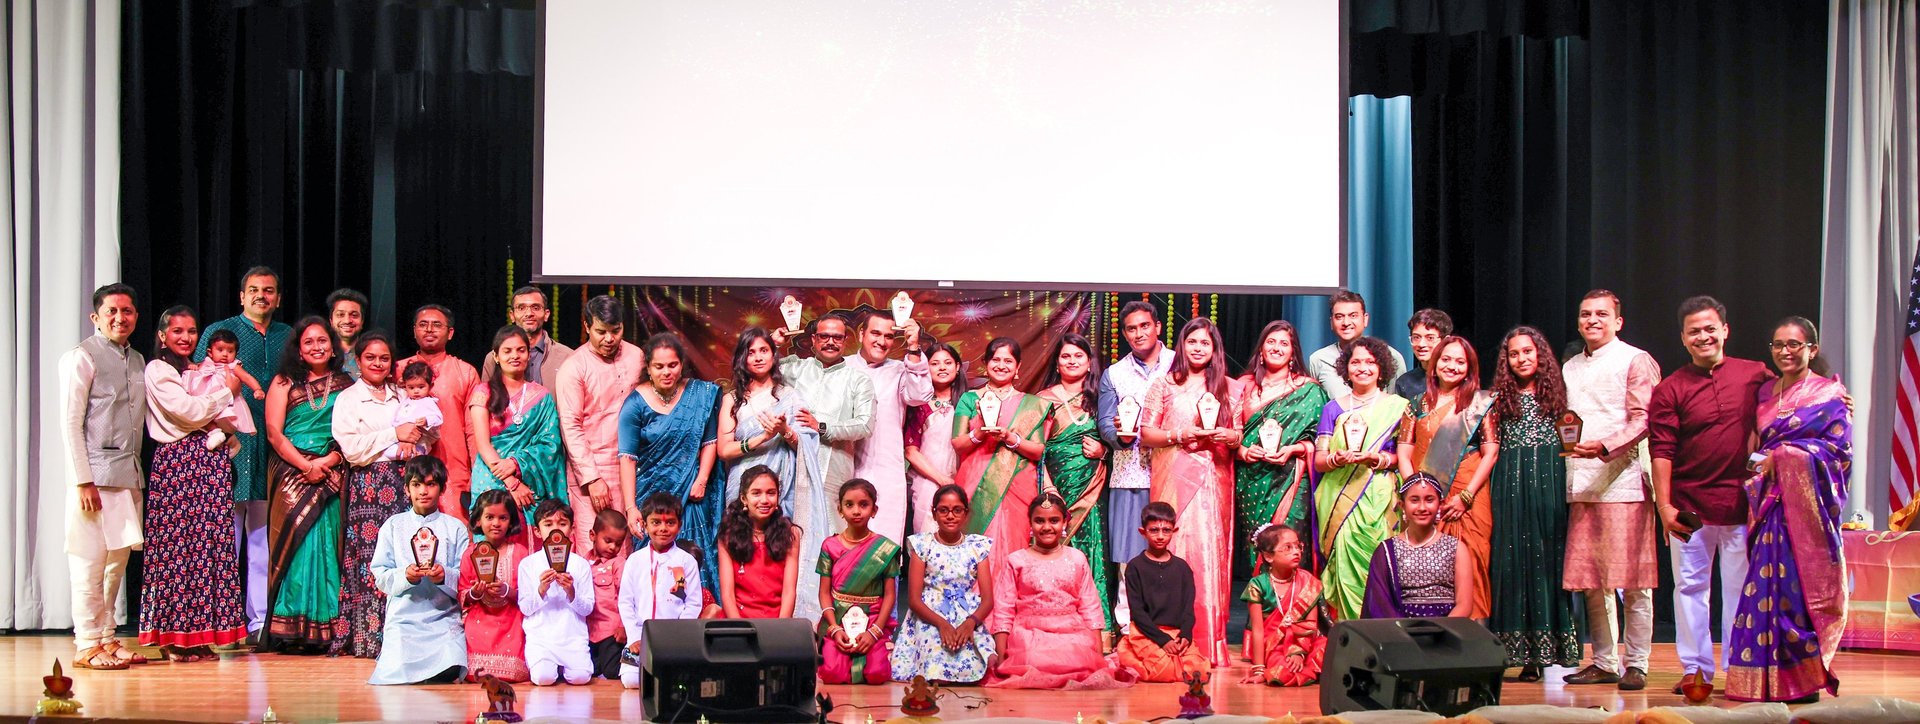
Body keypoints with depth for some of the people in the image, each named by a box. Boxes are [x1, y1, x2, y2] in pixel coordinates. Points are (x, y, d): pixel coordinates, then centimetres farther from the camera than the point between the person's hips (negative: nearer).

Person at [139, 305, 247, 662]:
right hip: (177, 461, -7)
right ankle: (175, 637, -4)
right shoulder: (157, 371, 0)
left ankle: (199, 635, 4)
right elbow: (189, 411, -12)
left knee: (209, 543, 1)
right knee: (180, 544, -8)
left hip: (211, 464, 7)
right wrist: (226, 391, 2)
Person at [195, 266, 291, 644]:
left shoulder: (288, 337, 15)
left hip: (274, 449, 3)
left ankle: (260, 620, 10)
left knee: (265, 538, 6)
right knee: (225, 535, -3)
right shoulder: (217, 332, 5)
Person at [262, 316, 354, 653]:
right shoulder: (284, 383, 10)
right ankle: (293, 630, -7)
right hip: (292, 474, -1)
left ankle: (329, 630, -5)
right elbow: (274, 432, 2)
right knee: (297, 544, -9)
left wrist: (326, 461, -11)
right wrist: (305, 466, -10)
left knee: (327, 545, -5)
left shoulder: (346, 385, 12)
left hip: (332, 478, 1)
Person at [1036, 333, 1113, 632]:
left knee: (1091, 551, -2)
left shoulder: (1097, 398, 13)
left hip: (1092, 491, 2)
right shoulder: (1046, 399, 5)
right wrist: (1048, 493, -10)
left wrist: (1103, 450, -3)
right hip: (1059, 488, -2)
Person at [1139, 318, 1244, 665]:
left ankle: (1210, 641, 1)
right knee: (1175, 549, -7)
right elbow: (1145, 434, 5)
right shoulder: (1164, 386, 9)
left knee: (1211, 551, -3)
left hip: (1215, 479, 1)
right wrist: (1179, 435, -10)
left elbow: (1243, 433, 14)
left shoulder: (1231, 389, 14)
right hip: (1174, 478, -1)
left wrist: (1232, 437, -8)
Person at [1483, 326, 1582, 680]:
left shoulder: (1557, 393, 10)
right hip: (1512, 485, 0)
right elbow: (1490, 450, 6)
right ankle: (1526, 654, 0)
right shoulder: (1500, 398, 11)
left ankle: (1550, 647, 1)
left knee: (1550, 556, -2)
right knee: (1515, 557, -2)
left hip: (1551, 482, 0)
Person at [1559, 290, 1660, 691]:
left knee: (1632, 581, -4)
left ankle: (1636, 664, 2)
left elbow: (1642, 421, -9)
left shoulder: (1635, 360, 0)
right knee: (1591, 581, 7)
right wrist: (1567, 444, 8)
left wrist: (1603, 447, -23)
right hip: (1581, 486, 6)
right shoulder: (1570, 368, 21)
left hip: (1623, 482, -6)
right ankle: (1604, 662, 14)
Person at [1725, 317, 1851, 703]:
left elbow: (1840, 451, -6)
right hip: (1770, 504, 5)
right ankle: (1771, 678, 3)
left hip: (1807, 504, -5)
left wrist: (1783, 454, -12)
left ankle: (1803, 679, 0)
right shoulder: (1766, 394, 17)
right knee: (1768, 584, 0)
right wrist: (1761, 462, 0)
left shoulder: (1830, 395, 2)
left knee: (1800, 582, -7)